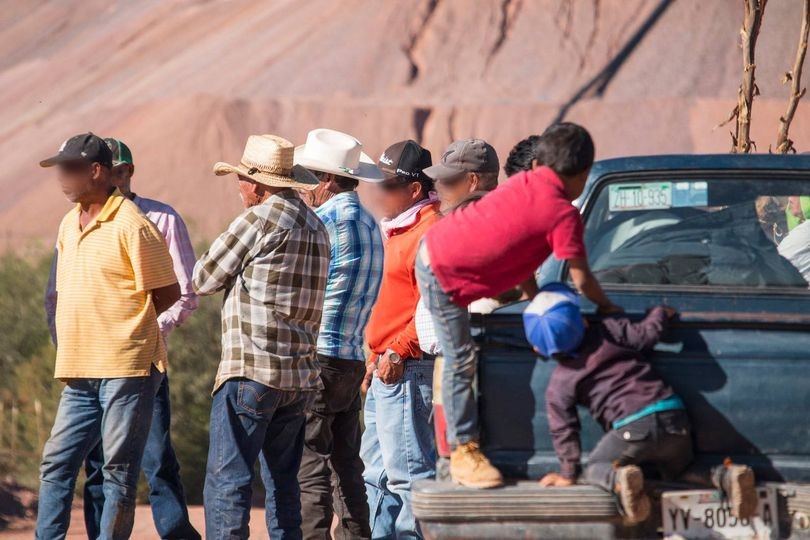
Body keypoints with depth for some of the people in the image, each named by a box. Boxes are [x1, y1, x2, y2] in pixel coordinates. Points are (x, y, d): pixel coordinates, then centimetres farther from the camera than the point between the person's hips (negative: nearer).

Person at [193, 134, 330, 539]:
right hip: (301, 373, 8)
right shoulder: (316, 227, 15)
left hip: (252, 370, -8)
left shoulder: (258, 220, -9)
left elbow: (204, 280, -1)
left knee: (226, 481, -9)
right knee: (283, 483, 13)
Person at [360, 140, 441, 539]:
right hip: (387, 371, 11)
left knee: (406, 470, -11)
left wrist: (398, 352, -23)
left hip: (407, 370, -11)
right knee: (378, 471, 16)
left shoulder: (429, 232, -14)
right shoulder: (401, 230, 19)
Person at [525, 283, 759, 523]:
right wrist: (660, 313, 28)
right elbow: (646, 334, 6)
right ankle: (726, 475, -5)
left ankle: (620, 480, -19)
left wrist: (568, 473, 18)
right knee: (678, 470, 30)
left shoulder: (559, 385, 5)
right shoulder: (607, 331, 7)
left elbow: (563, 430, 7)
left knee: (595, 469, 20)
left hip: (633, 430, -4)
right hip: (674, 419, 4)